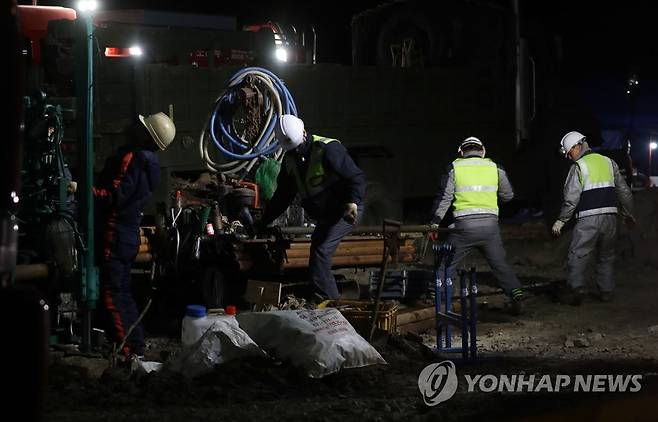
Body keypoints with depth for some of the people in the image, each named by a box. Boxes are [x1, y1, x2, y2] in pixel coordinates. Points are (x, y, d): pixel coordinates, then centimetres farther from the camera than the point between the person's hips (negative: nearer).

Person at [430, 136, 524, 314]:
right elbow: (508, 195, 16)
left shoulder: (454, 168, 4)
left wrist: (435, 222, 0)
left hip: (464, 226, -2)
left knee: (447, 263, 10)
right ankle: (516, 293, -1)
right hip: (490, 224, 2)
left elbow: (444, 197, -2)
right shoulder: (495, 168, 8)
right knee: (500, 264, 10)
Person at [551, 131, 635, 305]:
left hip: (589, 218, -5)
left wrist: (561, 221, -3)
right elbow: (624, 191, 16)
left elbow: (571, 198, -11)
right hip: (610, 215, 5)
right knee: (606, 256, 17)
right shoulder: (608, 162, 12)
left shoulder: (578, 167, -5)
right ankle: (606, 290, 15)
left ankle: (577, 287, -20)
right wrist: (628, 214, 27)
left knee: (577, 255, -3)